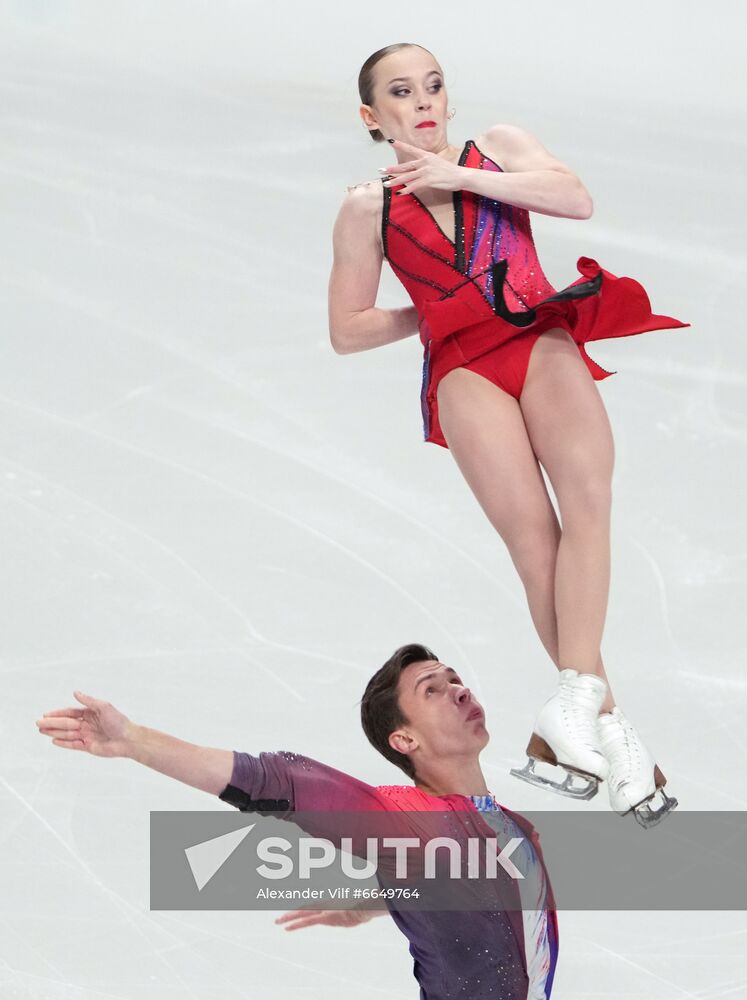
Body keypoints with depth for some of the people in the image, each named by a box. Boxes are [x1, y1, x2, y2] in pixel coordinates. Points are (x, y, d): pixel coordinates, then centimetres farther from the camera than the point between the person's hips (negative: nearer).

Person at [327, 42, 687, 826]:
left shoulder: (497, 148, 16)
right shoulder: (369, 208, 15)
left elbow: (576, 200, -3)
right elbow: (347, 331, 16)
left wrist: (461, 176, -5)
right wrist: (436, 313, 9)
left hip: (542, 340, 1)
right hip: (464, 367, -1)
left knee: (586, 495, -28)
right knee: (534, 535, -22)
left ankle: (573, 705, -35)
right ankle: (608, 728, -23)